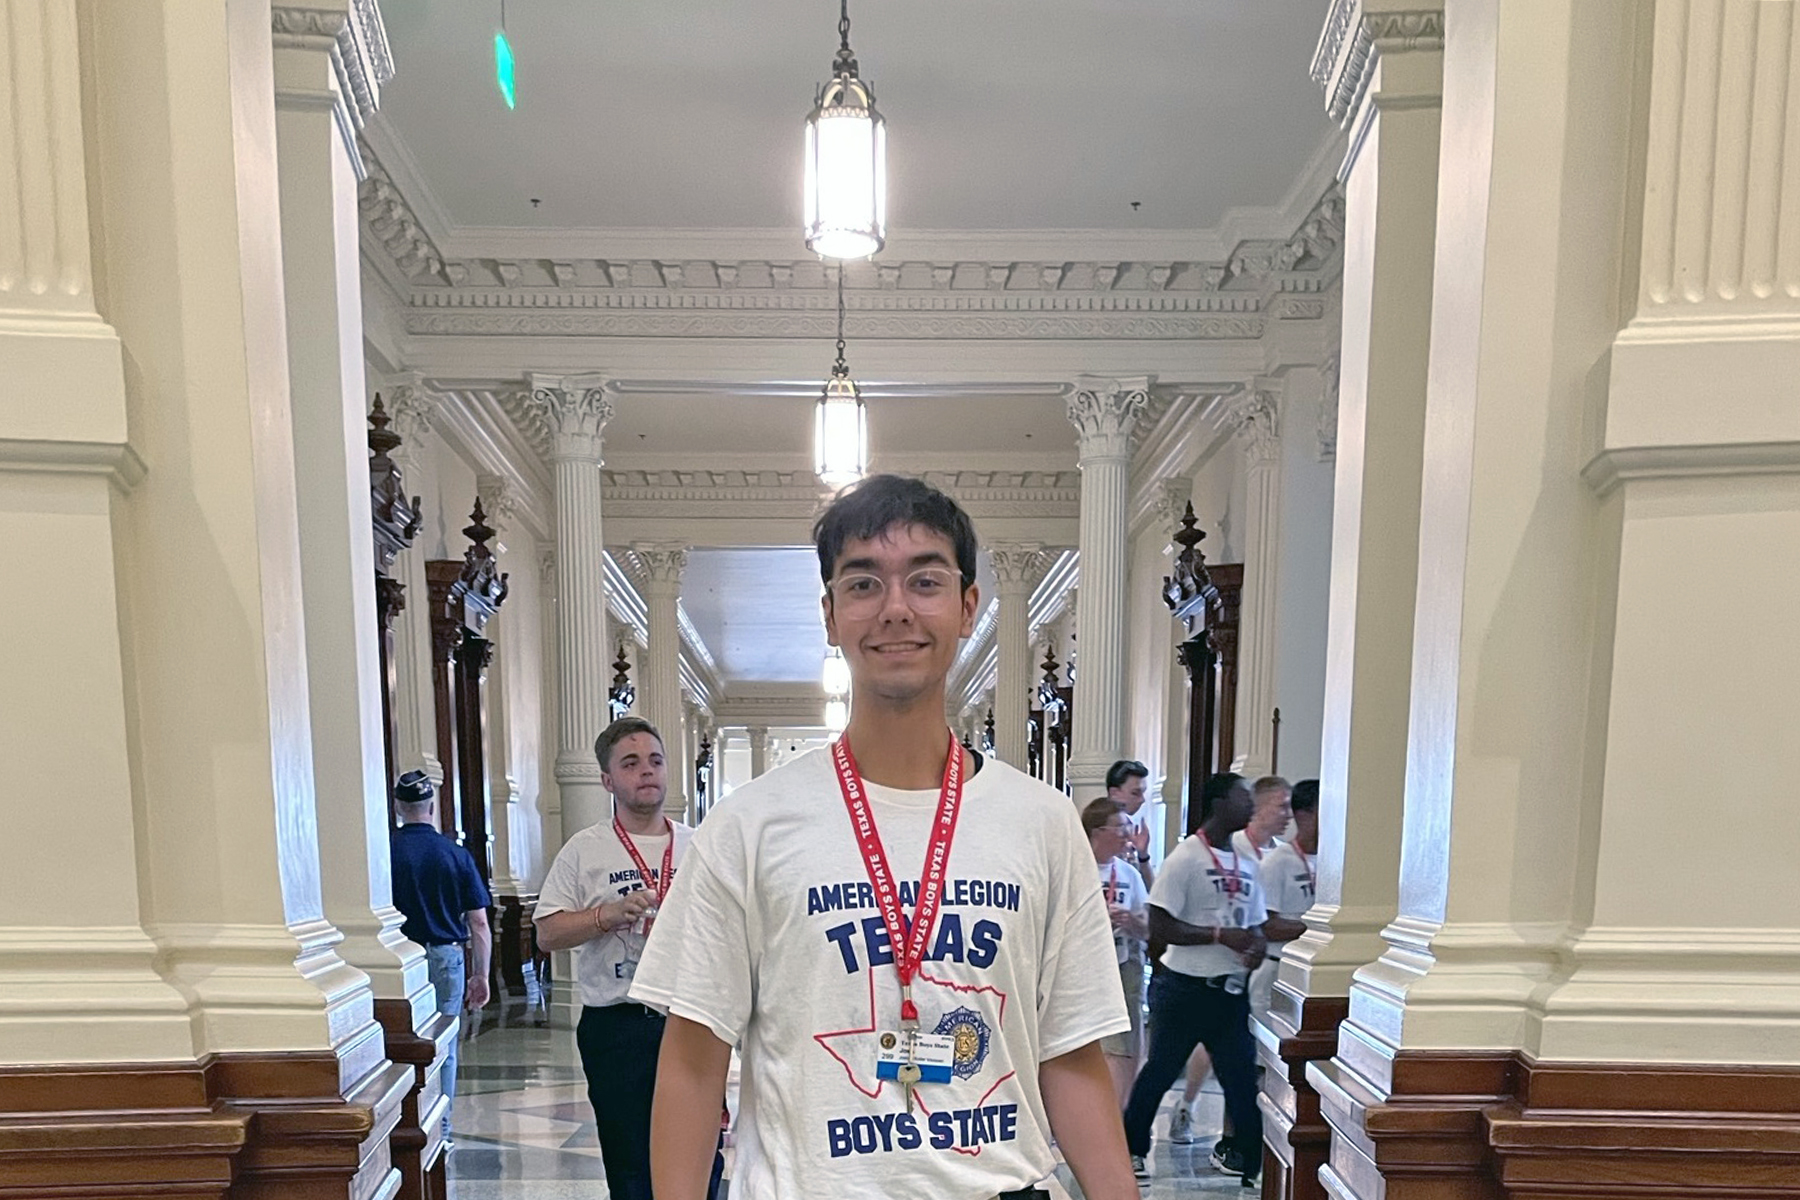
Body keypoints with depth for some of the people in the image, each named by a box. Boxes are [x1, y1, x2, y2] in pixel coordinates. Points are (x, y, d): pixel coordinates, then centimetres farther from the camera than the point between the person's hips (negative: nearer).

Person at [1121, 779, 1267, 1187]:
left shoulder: (1246, 865, 10)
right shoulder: (1186, 857, -13)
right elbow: (1159, 927, -18)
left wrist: (1257, 943, -4)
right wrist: (1220, 935, -22)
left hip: (1230, 989, 6)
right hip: (1185, 987, -6)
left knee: (1241, 1074, 7)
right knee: (1160, 1071, 8)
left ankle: (1245, 1157, 23)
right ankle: (1131, 1148, 25)